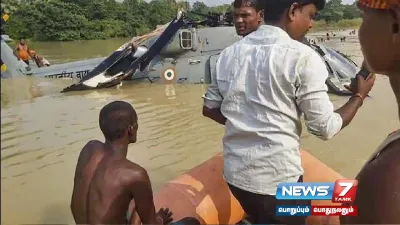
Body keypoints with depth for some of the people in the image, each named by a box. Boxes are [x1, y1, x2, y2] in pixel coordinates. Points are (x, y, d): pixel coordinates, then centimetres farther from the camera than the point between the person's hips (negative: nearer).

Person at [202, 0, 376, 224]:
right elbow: (326, 128, -11)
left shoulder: (229, 53, 2)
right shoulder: (302, 57, -15)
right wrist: (359, 96, 4)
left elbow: (209, 108, 9)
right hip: (277, 179, -5)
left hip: (235, 172, 6)